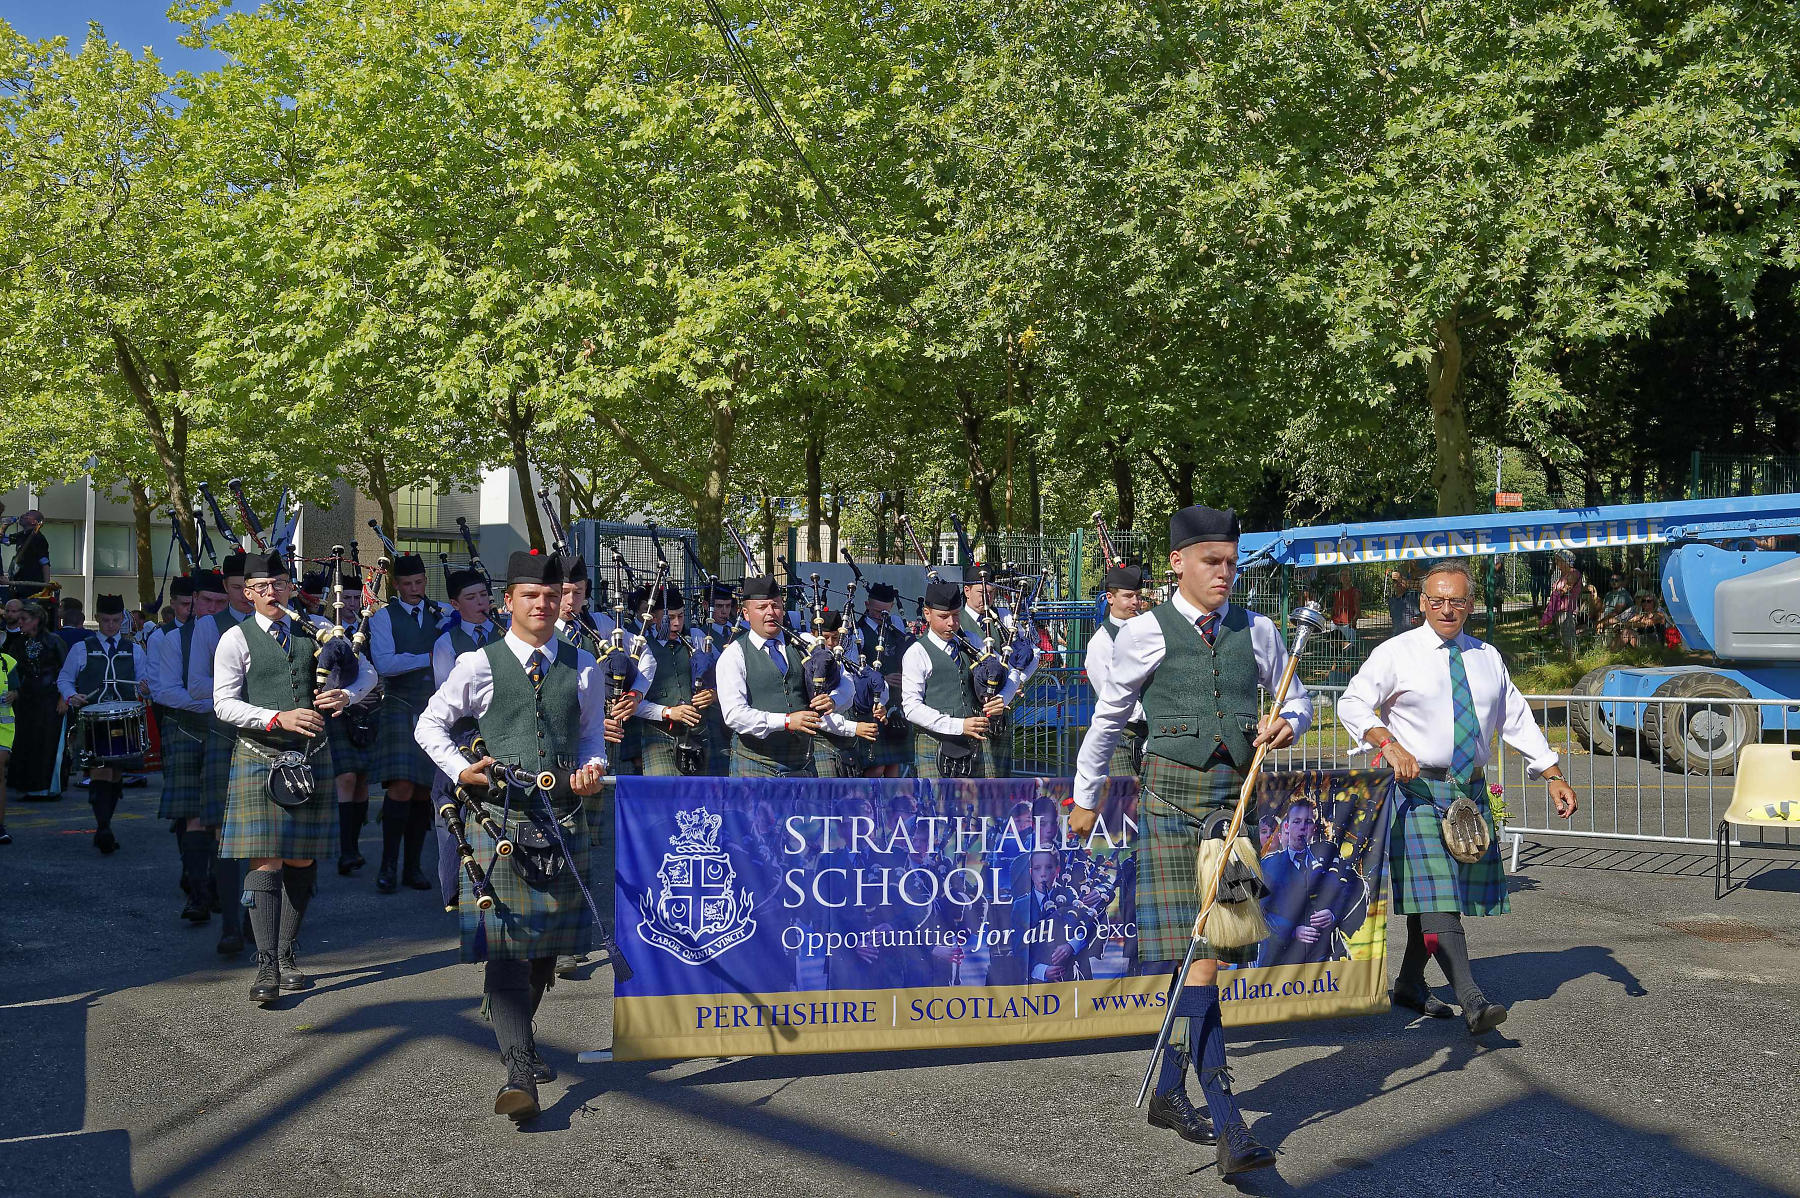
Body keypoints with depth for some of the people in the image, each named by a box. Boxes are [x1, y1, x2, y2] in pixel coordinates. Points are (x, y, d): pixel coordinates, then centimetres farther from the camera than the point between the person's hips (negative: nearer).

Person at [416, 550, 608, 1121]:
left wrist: (594, 767, -3)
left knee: (549, 937, 13)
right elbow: (430, 724, 10)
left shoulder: (582, 667, 7)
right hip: (499, 816, -3)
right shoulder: (479, 665, 0)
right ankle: (520, 1072, -11)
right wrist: (460, 770, -5)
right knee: (507, 941, -10)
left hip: (563, 817, 3)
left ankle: (518, 1036, 39)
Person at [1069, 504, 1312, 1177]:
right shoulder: (1147, 634, -1)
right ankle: (1230, 1130, -13)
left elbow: (1295, 698, 22)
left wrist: (1287, 723, -2)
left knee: (1206, 948, 7)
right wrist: (1085, 796, 16)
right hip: (1172, 793, -4)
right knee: (1196, 953, -11)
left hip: (1235, 793, 4)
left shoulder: (1256, 632, 8)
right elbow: (1109, 716, 10)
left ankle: (1168, 1092, 26)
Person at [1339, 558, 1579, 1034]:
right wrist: (1389, 745, -22)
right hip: (1416, 787, -5)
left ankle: (1410, 983, 25)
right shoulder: (1396, 653, -1)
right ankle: (1472, 1001, -22)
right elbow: (1351, 704, -7)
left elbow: (1517, 721, 16)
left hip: (1470, 790, 5)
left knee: (1442, 893, 8)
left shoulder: (1488, 657, 13)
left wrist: (1554, 777, 9)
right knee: (1435, 894, -16)